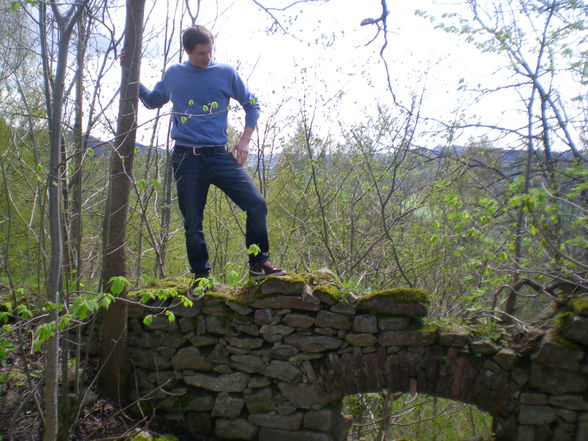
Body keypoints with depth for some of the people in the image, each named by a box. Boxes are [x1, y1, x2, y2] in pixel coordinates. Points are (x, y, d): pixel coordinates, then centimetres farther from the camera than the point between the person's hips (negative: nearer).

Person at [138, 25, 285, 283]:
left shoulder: (225, 73, 6)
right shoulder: (173, 75, 10)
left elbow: (252, 105, 13)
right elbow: (151, 101, 25)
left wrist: (245, 140, 0)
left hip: (220, 155, 0)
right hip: (186, 159, 1)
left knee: (257, 204, -13)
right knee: (192, 222, 4)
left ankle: (259, 264, 3)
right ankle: (201, 276, 19)